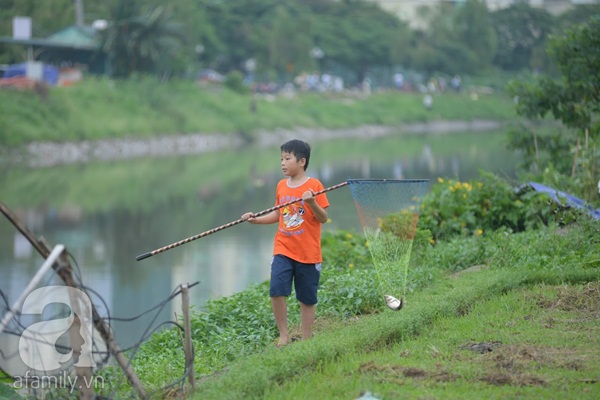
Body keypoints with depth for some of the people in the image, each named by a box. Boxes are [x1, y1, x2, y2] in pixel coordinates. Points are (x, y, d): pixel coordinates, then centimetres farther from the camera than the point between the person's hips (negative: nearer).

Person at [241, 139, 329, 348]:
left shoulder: (314, 186, -8)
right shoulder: (281, 186, 7)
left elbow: (323, 218, -10)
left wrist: (312, 203, -26)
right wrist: (256, 219, 5)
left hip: (308, 252, -4)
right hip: (283, 250, 4)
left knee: (307, 298, 6)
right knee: (276, 291, -13)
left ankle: (306, 339, 19)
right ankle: (283, 335, 1)